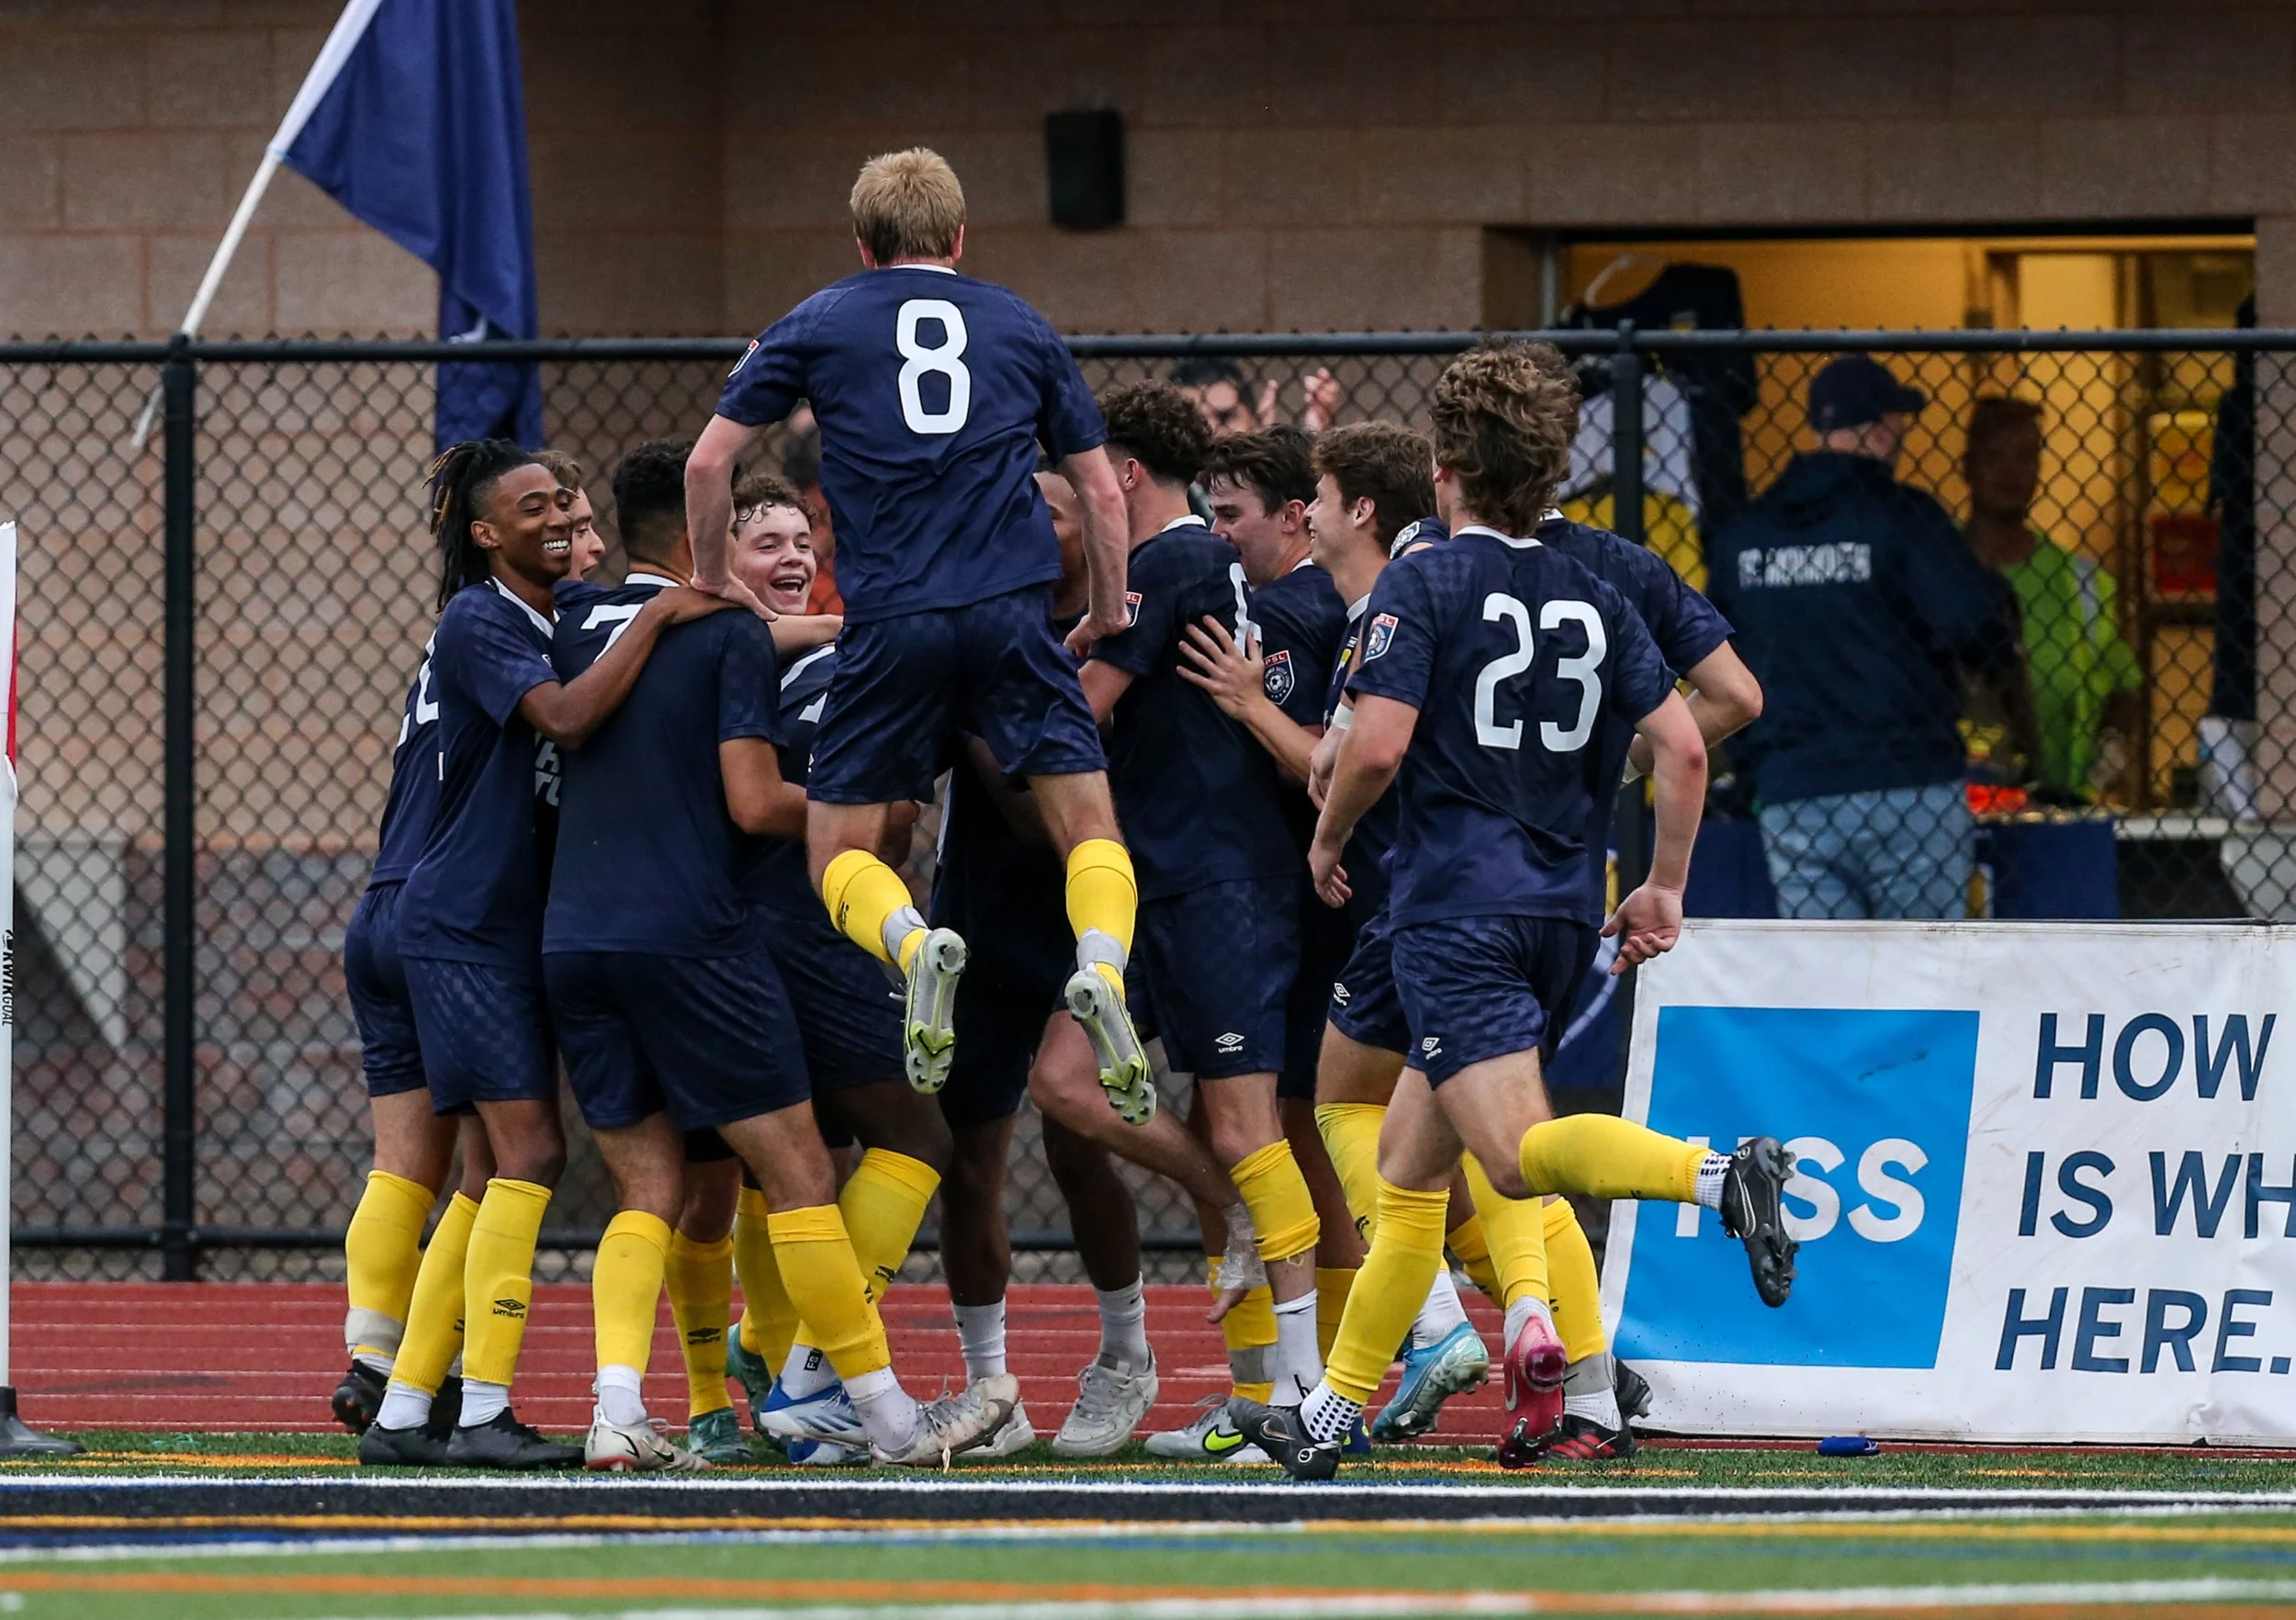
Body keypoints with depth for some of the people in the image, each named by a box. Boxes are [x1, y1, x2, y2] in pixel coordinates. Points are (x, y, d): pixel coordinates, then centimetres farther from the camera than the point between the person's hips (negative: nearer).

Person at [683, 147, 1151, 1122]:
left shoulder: (819, 325, 14)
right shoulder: (1020, 327, 18)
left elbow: (710, 462, 10)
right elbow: (1102, 492, 19)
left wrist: (711, 579, 25)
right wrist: (1108, 616, 31)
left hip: (890, 623, -1)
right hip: (1011, 609, 1)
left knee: (840, 853, 8)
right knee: (1088, 826, 6)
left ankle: (916, 947, -25)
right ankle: (1102, 971, -25)